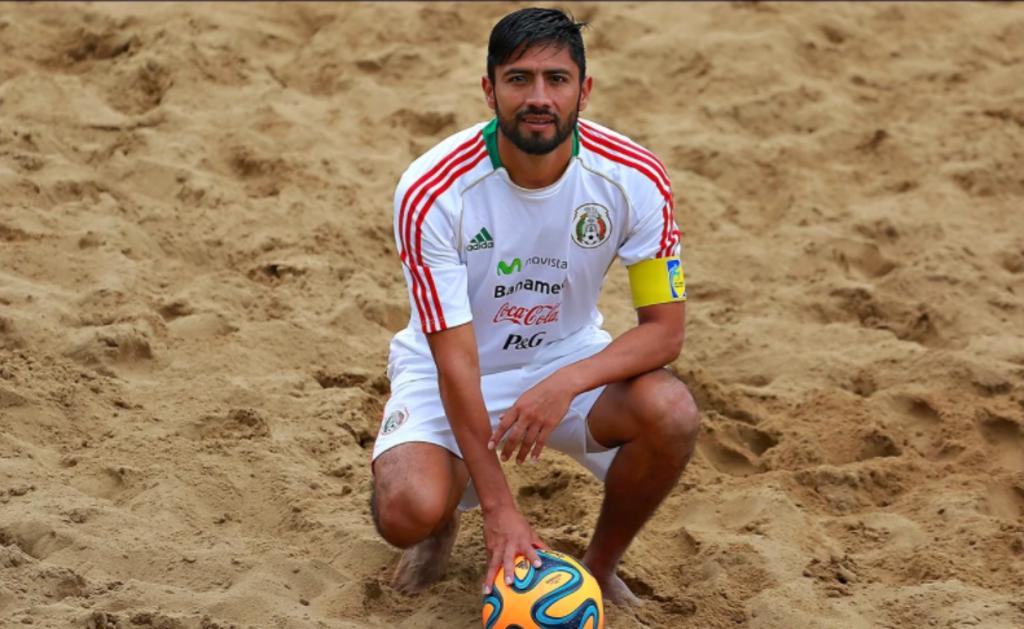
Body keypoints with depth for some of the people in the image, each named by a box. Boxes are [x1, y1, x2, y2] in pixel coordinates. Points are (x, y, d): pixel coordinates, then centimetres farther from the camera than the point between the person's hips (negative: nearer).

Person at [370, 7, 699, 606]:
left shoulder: (634, 178, -20)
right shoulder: (431, 192, -26)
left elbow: (665, 327, -15)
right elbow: (457, 363, -25)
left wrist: (566, 383, -34)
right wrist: (499, 508, -28)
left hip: (570, 355, 2)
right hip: (451, 372, -2)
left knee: (672, 413, -29)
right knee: (408, 511, -30)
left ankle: (601, 568, 0)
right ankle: (442, 523, 12)